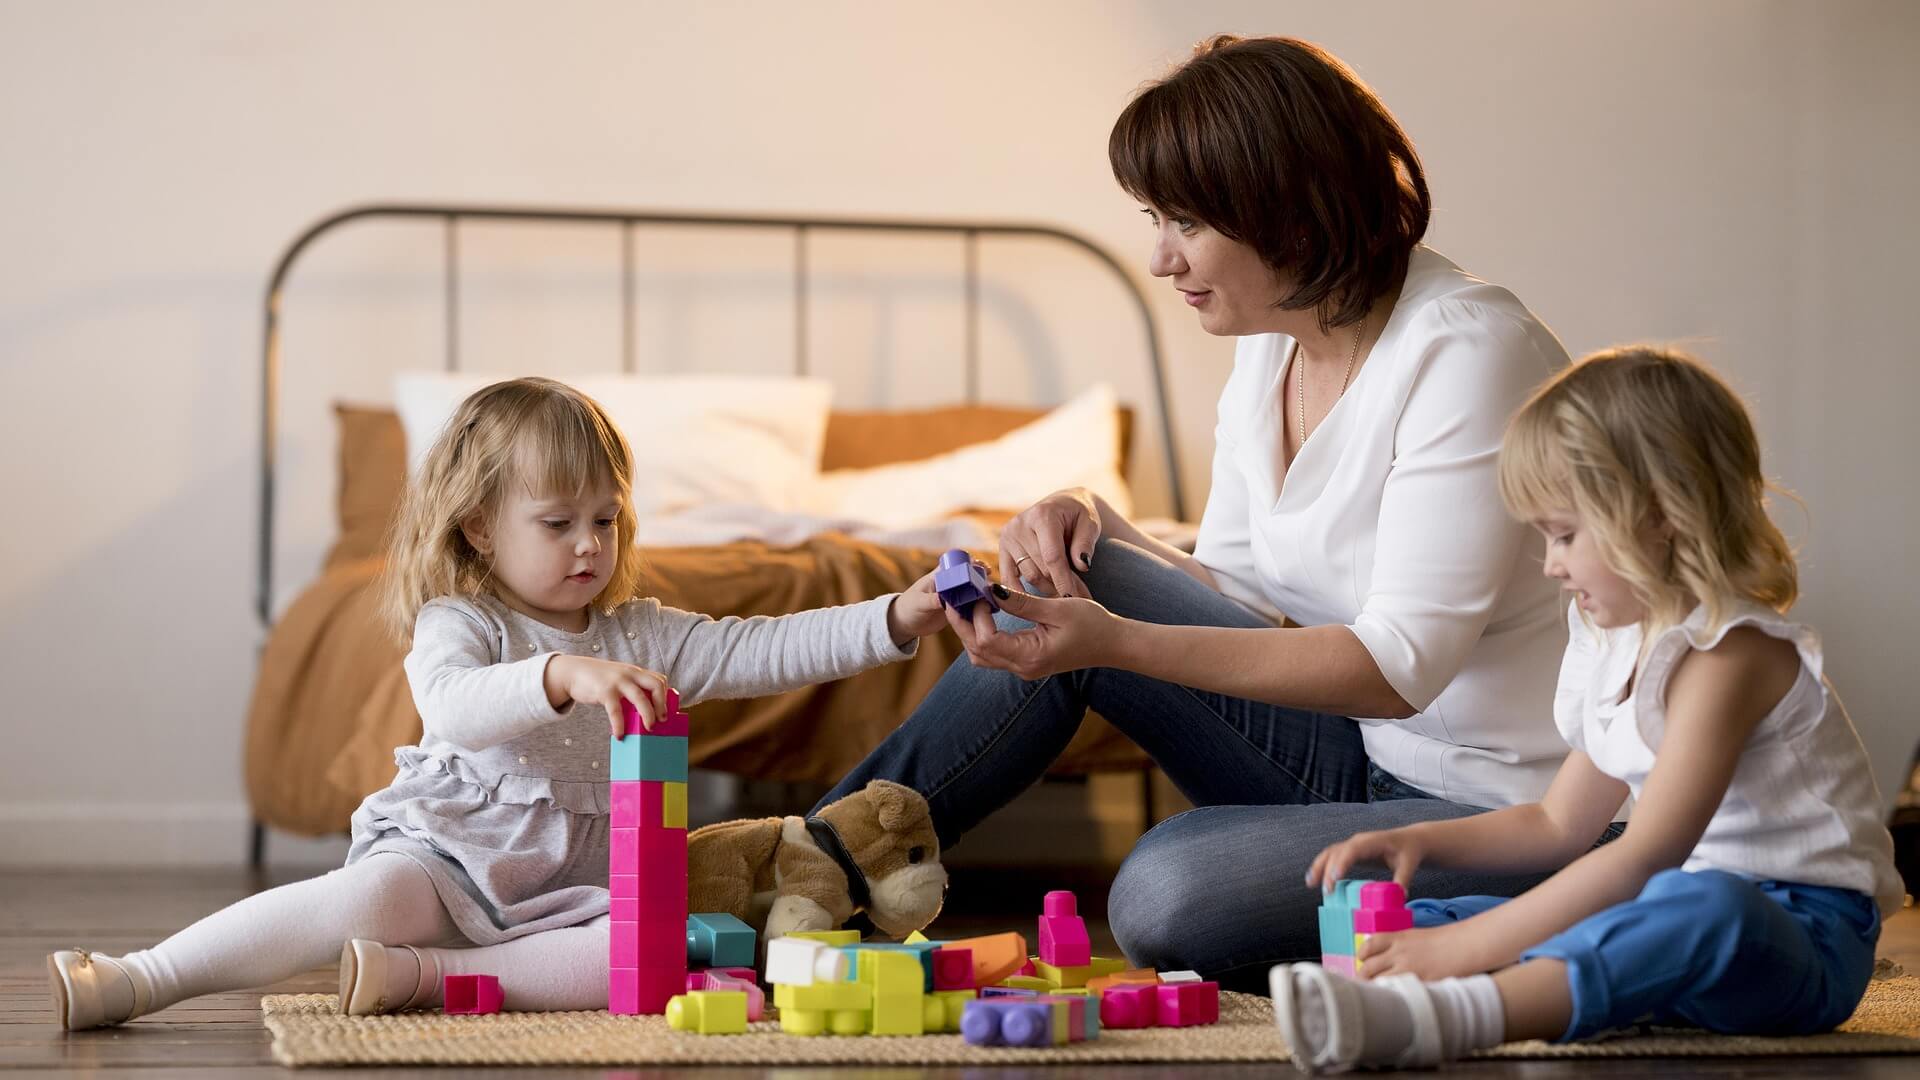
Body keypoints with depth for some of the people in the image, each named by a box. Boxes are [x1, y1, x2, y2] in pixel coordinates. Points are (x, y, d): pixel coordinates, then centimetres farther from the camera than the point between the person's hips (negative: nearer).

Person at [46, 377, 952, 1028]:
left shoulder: (641, 636, 12)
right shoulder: (458, 625, -3)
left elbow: (755, 652, 4)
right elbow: (454, 705, -26)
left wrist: (895, 620, -8)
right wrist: (563, 677, -43)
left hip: (569, 886, 4)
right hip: (448, 863, -4)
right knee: (372, 897, -36)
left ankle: (420, 976, -34)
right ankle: (134, 982, -37)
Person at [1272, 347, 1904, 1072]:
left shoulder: (1730, 653, -17)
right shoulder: (1621, 646, 14)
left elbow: (1645, 857, -26)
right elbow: (1559, 824, 25)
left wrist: (1467, 945, -30)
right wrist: (1421, 840, 8)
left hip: (1804, 931, -10)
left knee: (1704, 908, -44)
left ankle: (1452, 1014, -65)